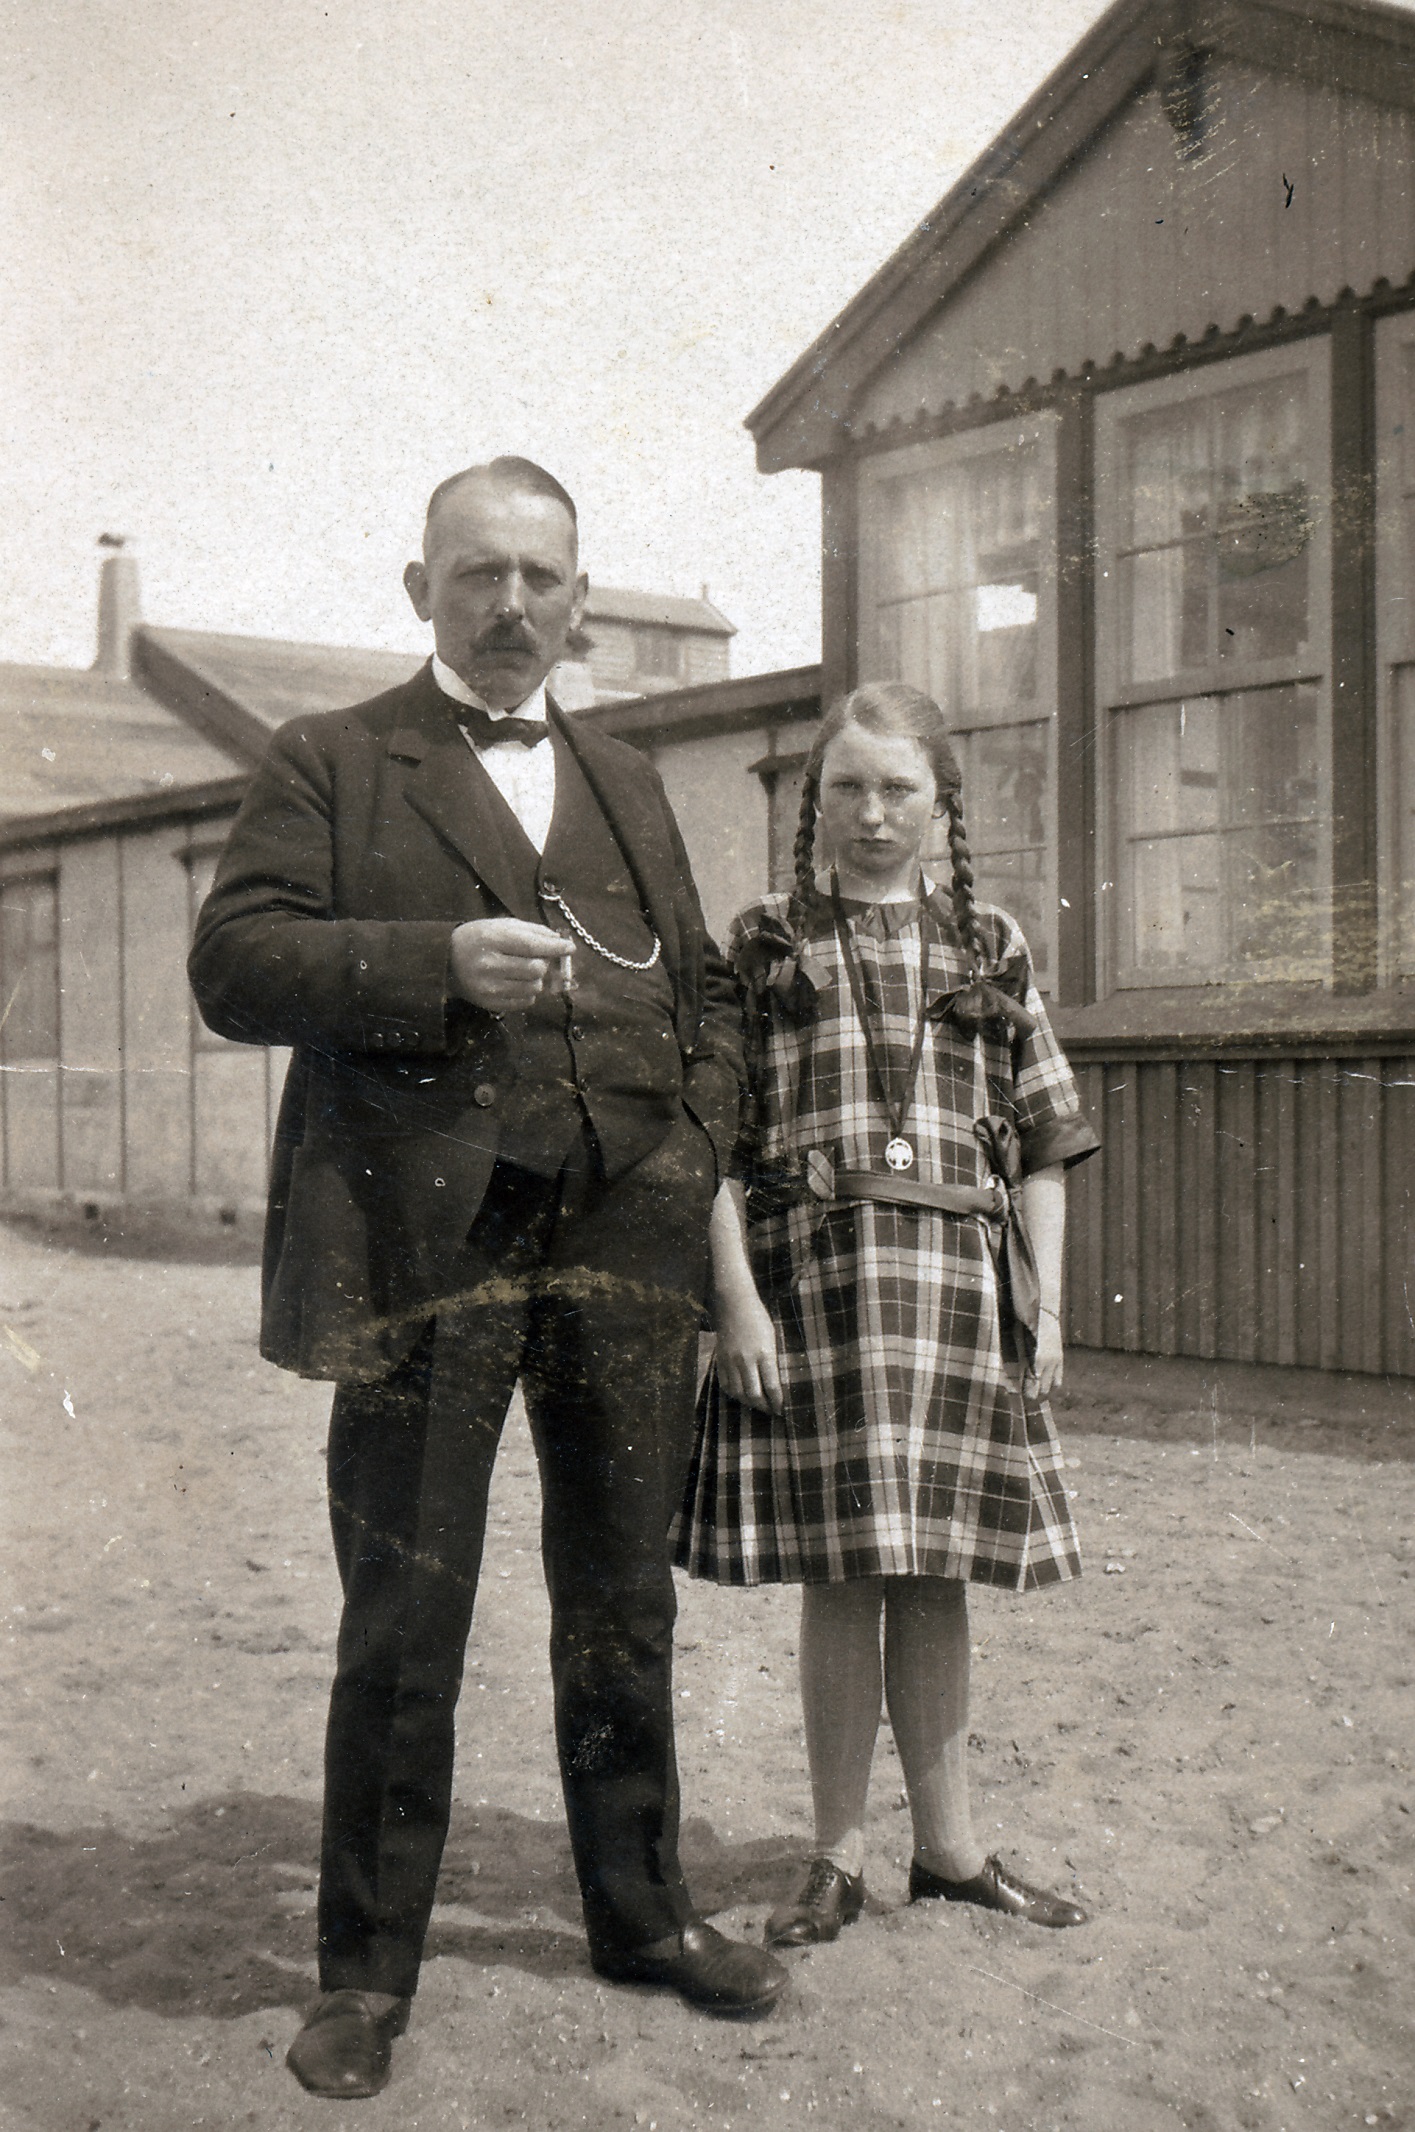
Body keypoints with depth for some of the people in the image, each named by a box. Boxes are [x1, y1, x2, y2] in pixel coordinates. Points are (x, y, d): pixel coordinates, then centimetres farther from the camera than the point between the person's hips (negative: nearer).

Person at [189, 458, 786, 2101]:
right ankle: (368, 1970, 17)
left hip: (624, 1244, 5)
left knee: (623, 1607, 14)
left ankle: (640, 1913, 30)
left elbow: (702, 990, 24)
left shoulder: (628, 787, 20)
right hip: (425, 1244, -4)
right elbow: (233, 963, -6)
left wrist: (695, 1139, 6)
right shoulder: (328, 765, 6)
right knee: (401, 1623, 2)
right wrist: (439, 962, -19)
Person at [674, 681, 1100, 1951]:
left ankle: (949, 1848, 21)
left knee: (935, 1575, 8)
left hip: (960, 1277, 2)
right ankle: (839, 1859, 14)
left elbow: (1040, 1142, 12)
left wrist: (1046, 1306, 6)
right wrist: (737, 1297, -9)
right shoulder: (765, 943, 5)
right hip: (812, 1271, -2)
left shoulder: (989, 948, 12)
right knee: (842, 1575, 0)